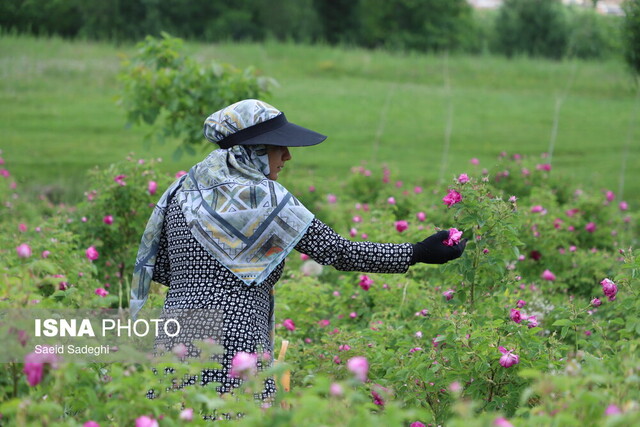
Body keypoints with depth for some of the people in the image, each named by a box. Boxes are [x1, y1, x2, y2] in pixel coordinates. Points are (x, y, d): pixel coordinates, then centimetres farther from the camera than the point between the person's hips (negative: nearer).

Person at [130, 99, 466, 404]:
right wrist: (417, 253, 2)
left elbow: (158, 268, 14)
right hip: (233, 338, -6)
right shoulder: (265, 198, -6)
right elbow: (341, 252, -4)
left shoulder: (181, 193, 9)